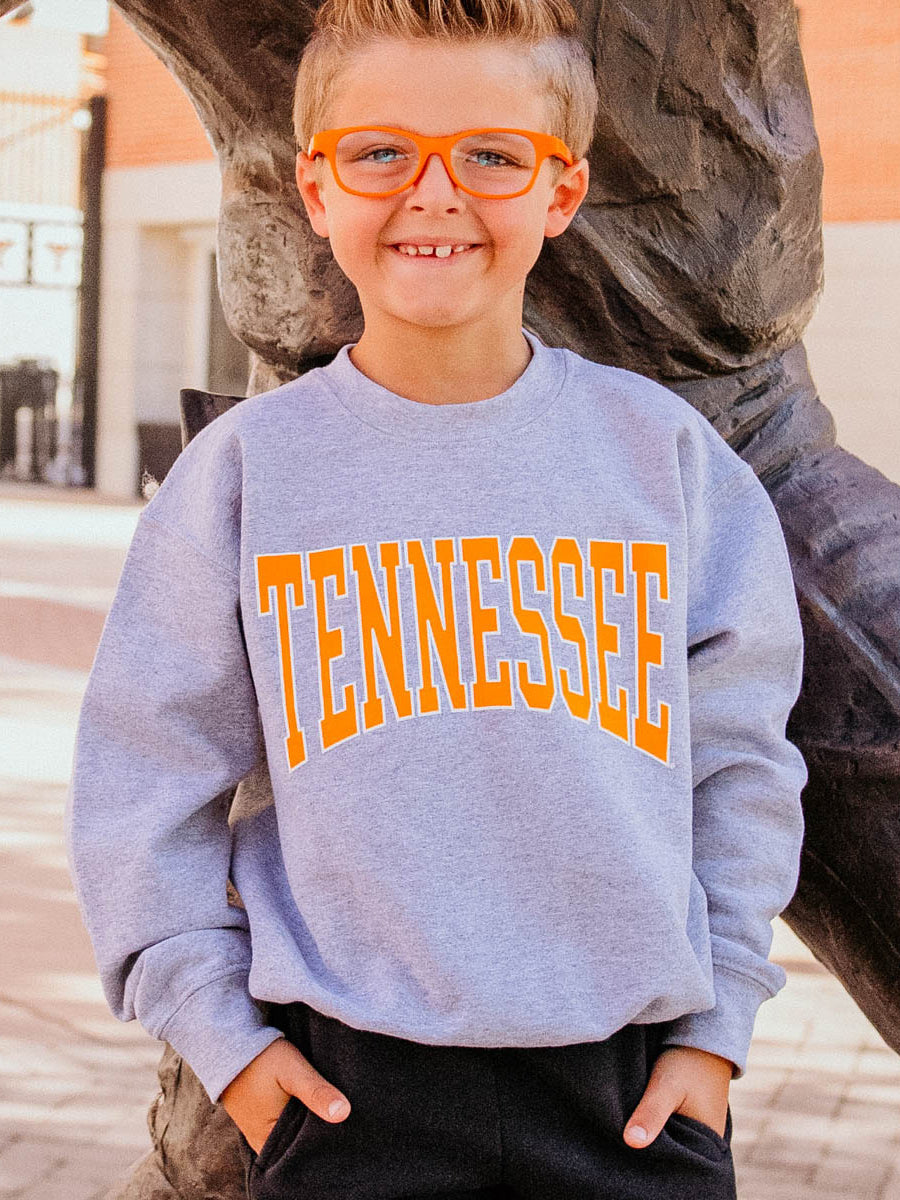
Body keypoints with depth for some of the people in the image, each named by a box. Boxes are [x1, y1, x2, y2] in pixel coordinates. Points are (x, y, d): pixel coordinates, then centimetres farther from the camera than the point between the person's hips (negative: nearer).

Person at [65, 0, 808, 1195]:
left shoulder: (662, 447, 1)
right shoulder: (249, 466, -2)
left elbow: (741, 754, 7)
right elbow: (144, 779, 3)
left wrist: (715, 1029, 4)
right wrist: (218, 1029, 0)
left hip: (630, 1085, 1)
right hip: (347, 1083, -1)